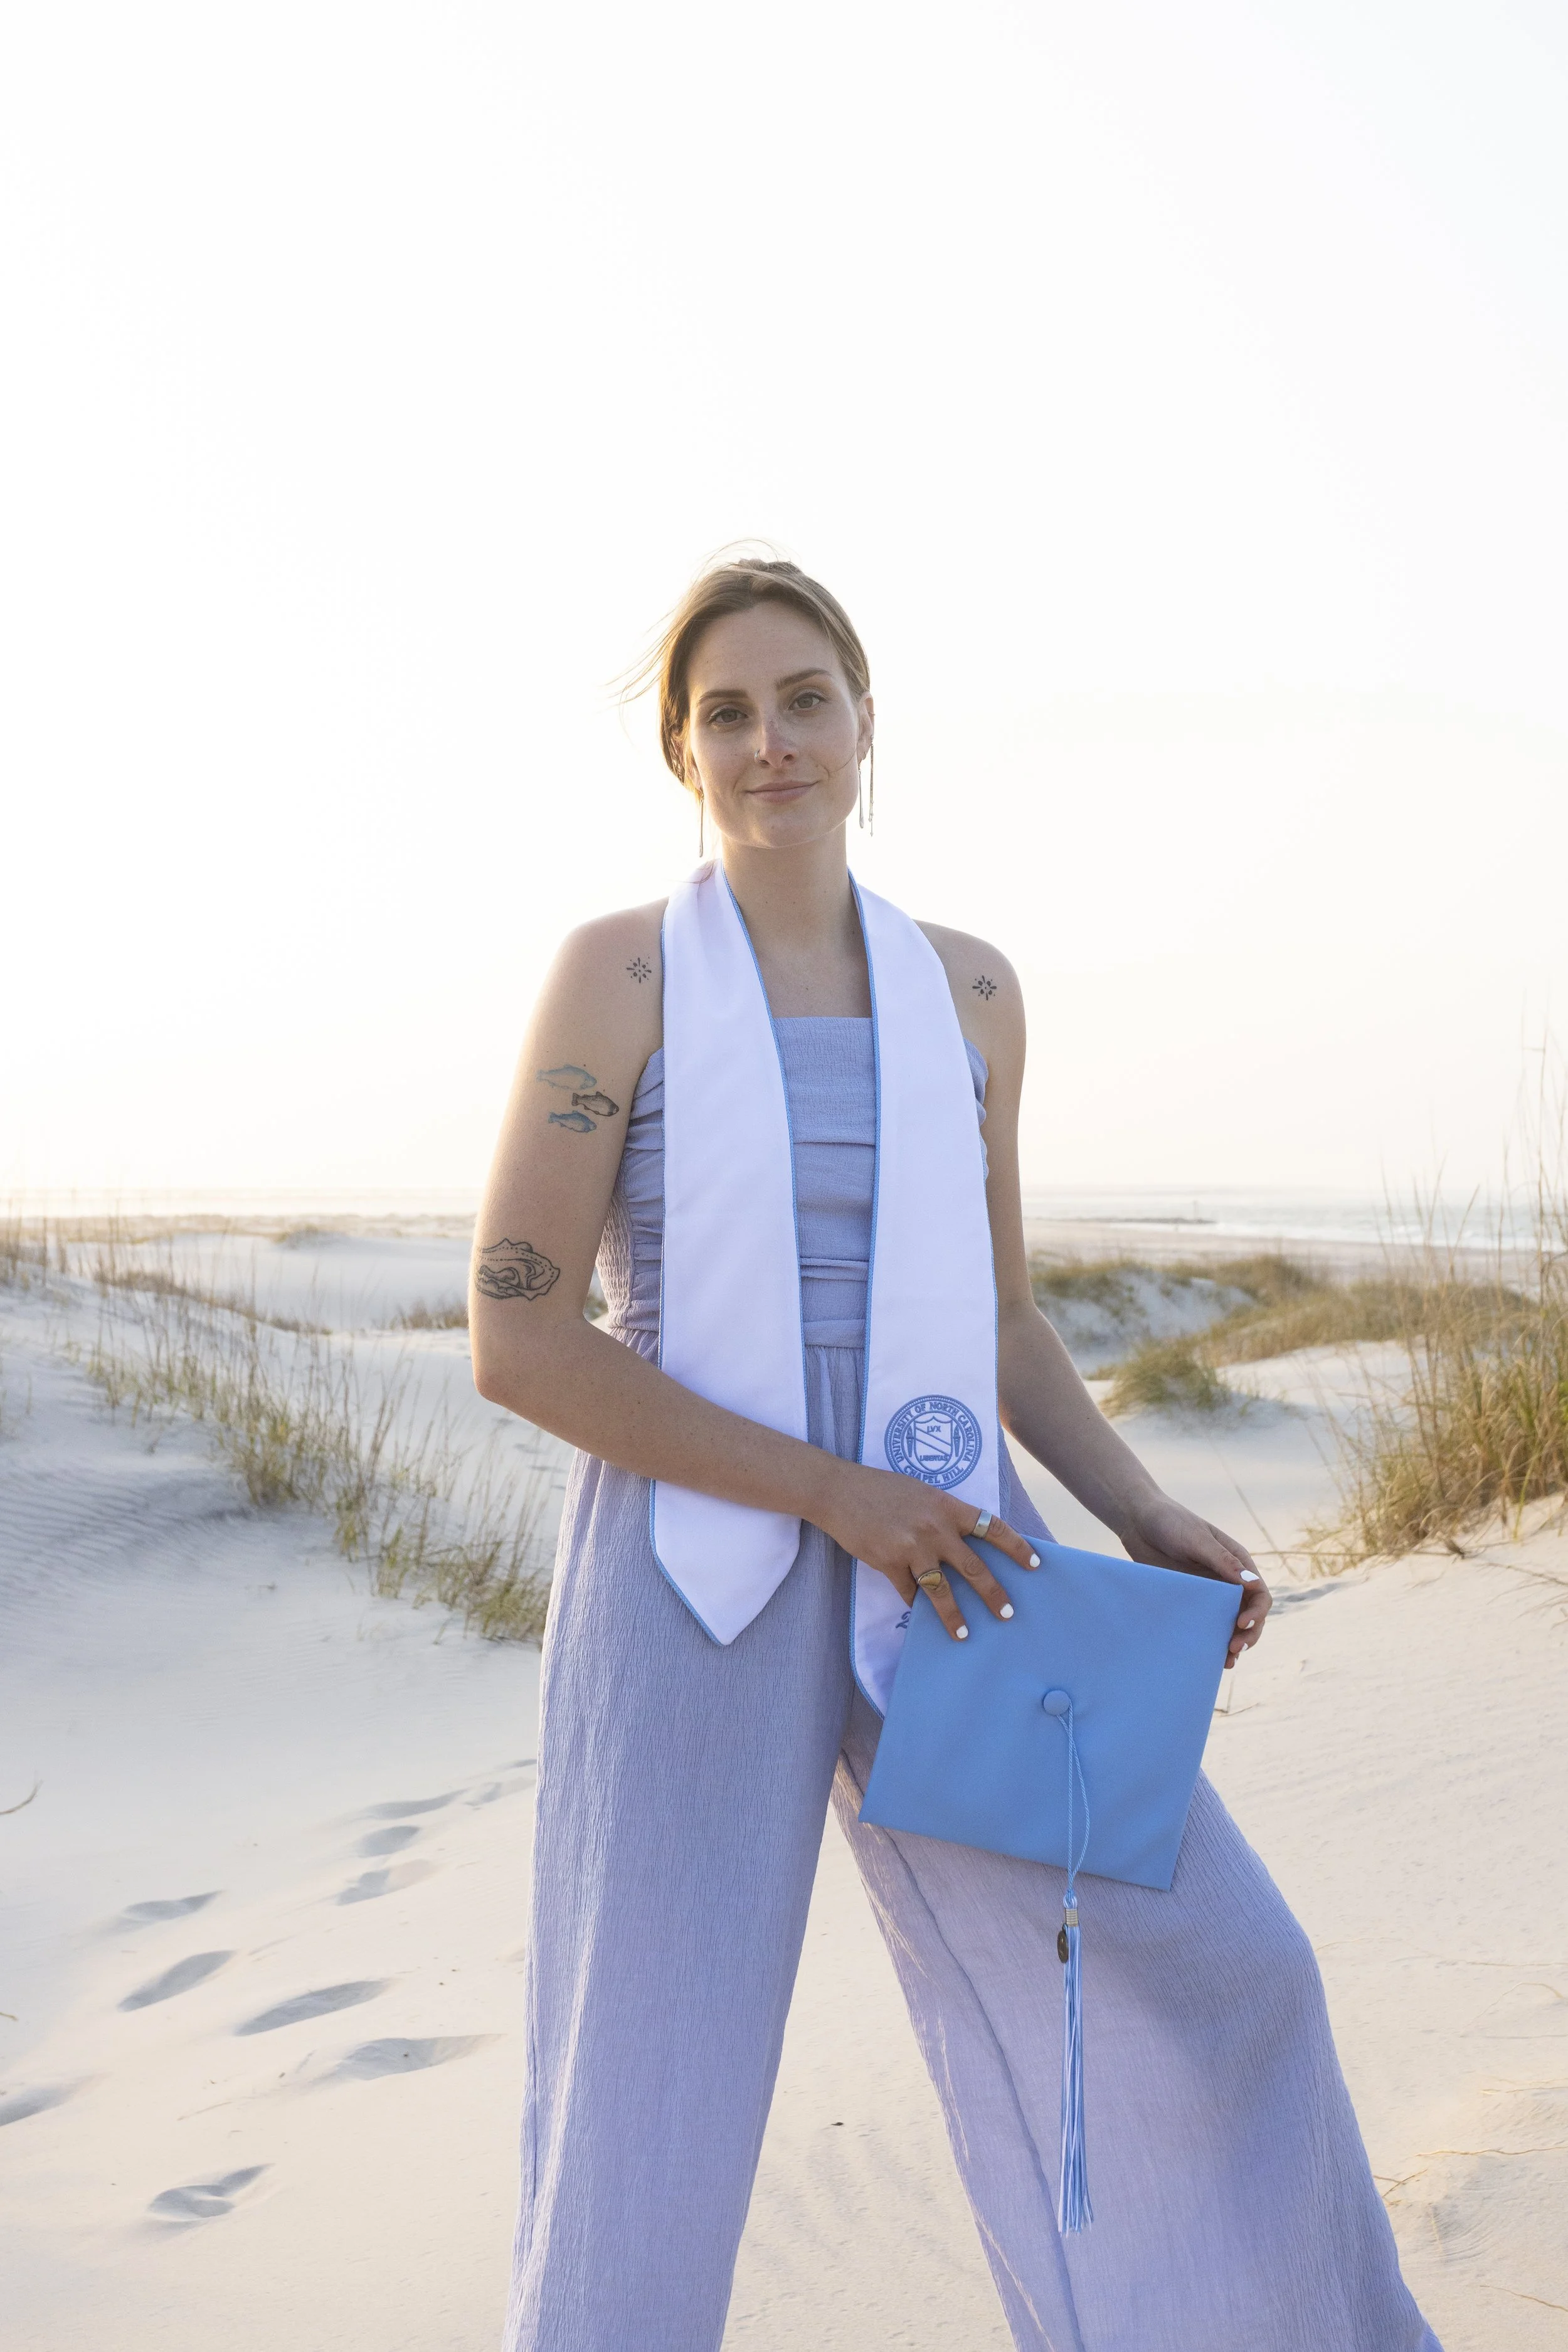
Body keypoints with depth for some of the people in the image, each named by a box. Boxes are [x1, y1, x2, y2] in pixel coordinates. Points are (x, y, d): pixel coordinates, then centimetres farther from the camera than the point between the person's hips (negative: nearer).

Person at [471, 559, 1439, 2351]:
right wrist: (830, 1492, -17)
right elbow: (516, 1337, -12)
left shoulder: (967, 989, 8)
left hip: (941, 1567, 4)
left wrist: (1145, 1518, 1)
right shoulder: (615, 973, -6)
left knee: (1216, 1972, 5)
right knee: (647, 2131, 2)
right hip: (699, 1578, -4)